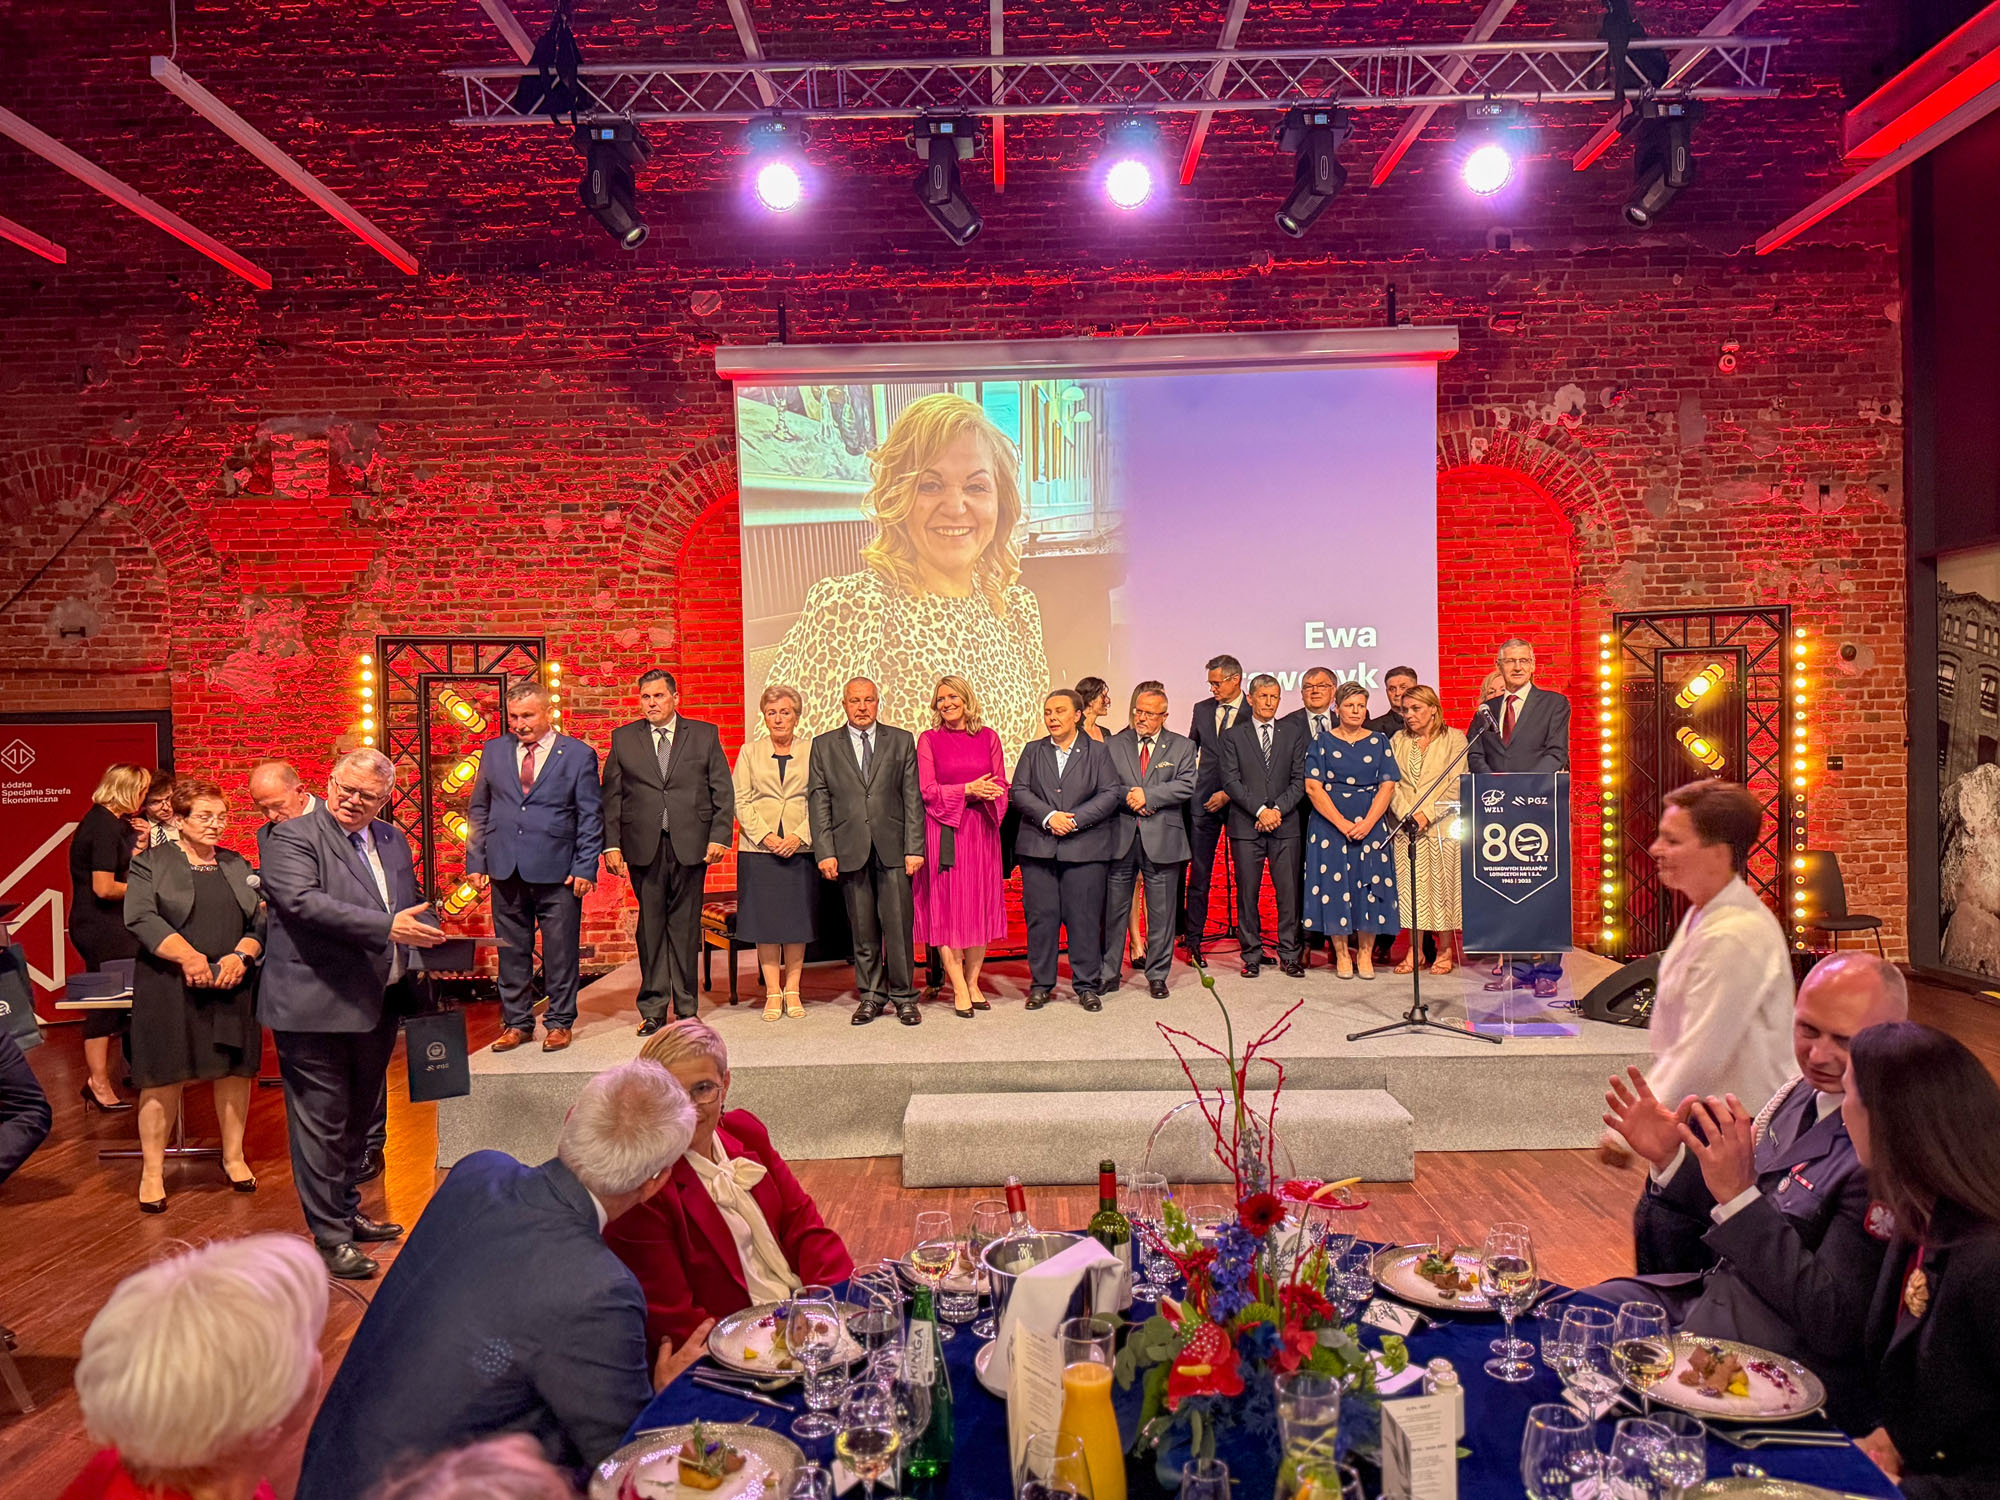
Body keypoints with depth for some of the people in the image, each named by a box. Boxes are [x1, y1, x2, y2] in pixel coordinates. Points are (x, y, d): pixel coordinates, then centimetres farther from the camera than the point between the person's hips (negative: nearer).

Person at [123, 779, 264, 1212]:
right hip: (170, 988, -3)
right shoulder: (151, 863, 3)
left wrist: (241, 955, -10)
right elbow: (141, 918, -9)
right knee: (163, 1076, 0)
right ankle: (152, 1171, 11)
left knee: (235, 1070, 6)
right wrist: (188, 957, -19)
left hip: (232, 985, 3)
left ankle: (234, 1157, 20)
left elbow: (260, 921, 8)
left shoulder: (239, 867, 14)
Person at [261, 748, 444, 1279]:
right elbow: (305, 903, -24)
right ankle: (330, 1237, 11)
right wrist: (388, 927, -31)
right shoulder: (291, 838, -9)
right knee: (323, 1124, 1)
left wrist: (431, 946, 5)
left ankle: (347, 1211, 35)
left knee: (357, 1118, 20)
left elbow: (412, 904, 22)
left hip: (377, 1006, 7)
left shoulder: (393, 840, 12)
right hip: (316, 1008, -7)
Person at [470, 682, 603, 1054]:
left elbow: (590, 817, 0)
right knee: (511, 951, 10)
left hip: (558, 871, -3)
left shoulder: (579, 755, 0)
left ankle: (559, 1023, 16)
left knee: (560, 951, 3)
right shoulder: (493, 752, 10)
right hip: (506, 870, 3)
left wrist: (585, 868, -7)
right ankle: (516, 1022, 22)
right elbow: (478, 810, 14)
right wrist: (475, 861, 6)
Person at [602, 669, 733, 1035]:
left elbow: (723, 791, 5)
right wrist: (611, 844, -2)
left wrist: (719, 836, -5)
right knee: (650, 927, 3)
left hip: (691, 844, -1)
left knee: (685, 926, 4)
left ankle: (686, 1007, 14)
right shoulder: (623, 739, 9)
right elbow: (611, 796, 7)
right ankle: (652, 1009, 12)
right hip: (644, 847, 1)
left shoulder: (705, 735, 7)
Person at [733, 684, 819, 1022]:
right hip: (759, 850, 0)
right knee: (764, 919, 1)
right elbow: (741, 801, 3)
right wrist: (765, 836, -10)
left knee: (797, 919, 3)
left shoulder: (812, 751, 7)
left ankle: (792, 990, 13)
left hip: (800, 849, 0)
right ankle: (773, 993, 9)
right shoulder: (749, 752, 10)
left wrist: (799, 836, -11)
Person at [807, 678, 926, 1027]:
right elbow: (819, 802, 6)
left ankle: (904, 996, 12)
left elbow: (913, 798, 5)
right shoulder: (825, 747, 10)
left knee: (898, 925, -1)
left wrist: (914, 848, -3)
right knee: (862, 929, 6)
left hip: (893, 847, -1)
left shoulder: (901, 741, 9)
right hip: (850, 850, 1)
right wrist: (825, 851, -4)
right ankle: (871, 995, 19)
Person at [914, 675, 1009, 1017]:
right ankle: (959, 988, 3)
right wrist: (967, 789, -15)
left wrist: (987, 794, -14)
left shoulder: (988, 736, 9)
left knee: (981, 903, 4)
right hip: (943, 831, -2)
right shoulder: (928, 739, 3)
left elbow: (1001, 785, 8)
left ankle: (972, 982, 14)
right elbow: (927, 790, -3)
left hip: (981, 829, 2)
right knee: (946, 904, -3)